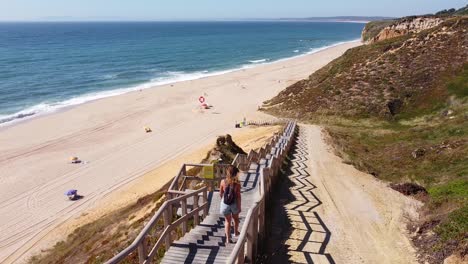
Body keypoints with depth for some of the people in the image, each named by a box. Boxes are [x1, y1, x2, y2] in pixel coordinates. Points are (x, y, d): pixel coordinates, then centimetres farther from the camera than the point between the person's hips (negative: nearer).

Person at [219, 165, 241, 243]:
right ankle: (236, 232, 46)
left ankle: (228, 238, 14)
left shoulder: (223, 182, -12)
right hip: (234, 204, 0)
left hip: (225, 203, 0)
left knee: (227, 220, 15)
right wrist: (239, 206, -5)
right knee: (236, 218, 26)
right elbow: (238, 196, -14)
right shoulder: (237, 183, -17)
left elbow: (220, 193, 0)